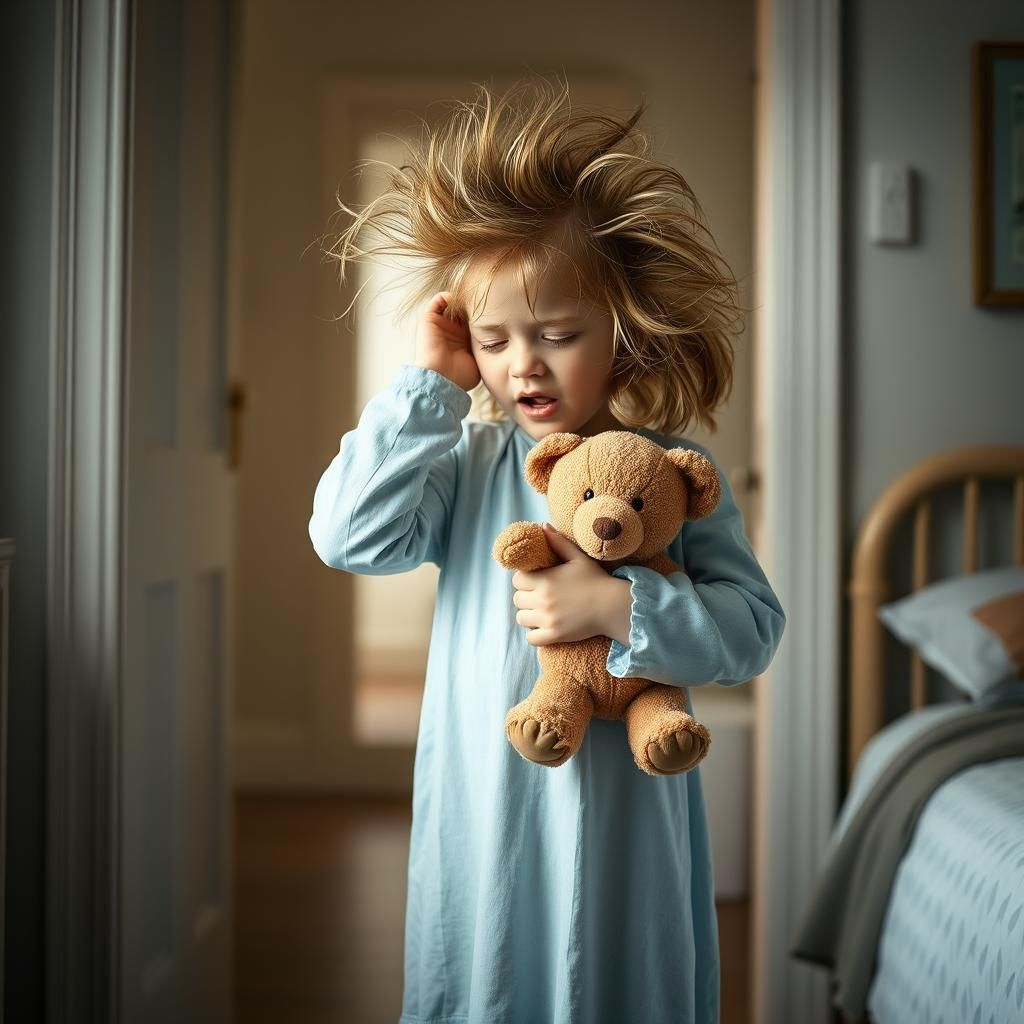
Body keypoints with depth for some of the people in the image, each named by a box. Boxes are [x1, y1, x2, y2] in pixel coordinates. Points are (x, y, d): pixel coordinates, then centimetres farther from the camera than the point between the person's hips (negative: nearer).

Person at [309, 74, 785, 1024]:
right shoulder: (470, 463, 0)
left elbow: (753, 626, -9)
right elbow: (348, 535, -13)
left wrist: (618, 606, -25)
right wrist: (428, 383, -11)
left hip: (617, 812, -1)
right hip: (481, 802, 2)